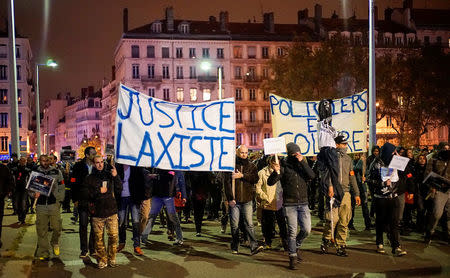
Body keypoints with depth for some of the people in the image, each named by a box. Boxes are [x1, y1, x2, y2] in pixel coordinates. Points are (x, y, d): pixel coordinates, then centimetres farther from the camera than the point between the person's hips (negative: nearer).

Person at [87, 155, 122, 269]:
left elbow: (119, 189, 3)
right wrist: (98, 191, -10)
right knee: (99, 238, 3)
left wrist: (116, 177, -10)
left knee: (113, 236, -1)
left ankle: (112, 258, 13)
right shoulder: (89, 178, 6)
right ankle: (102, 259, 16)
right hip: (97, 213, 0)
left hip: (111, 212, 1)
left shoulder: (110, 175, 8)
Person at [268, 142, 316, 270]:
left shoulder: (303, 164, 9)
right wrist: (276, 172, -29)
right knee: (292, 231, -3)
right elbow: (270, 182, -10)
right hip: (289, 204, -3)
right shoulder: (283, 166, -4)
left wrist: (302, 162, -16)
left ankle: (296, 246, 28)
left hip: (303, 203, 3)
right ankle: (293, 257, 8)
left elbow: (312, 176, -9)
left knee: (306, 230, 0)